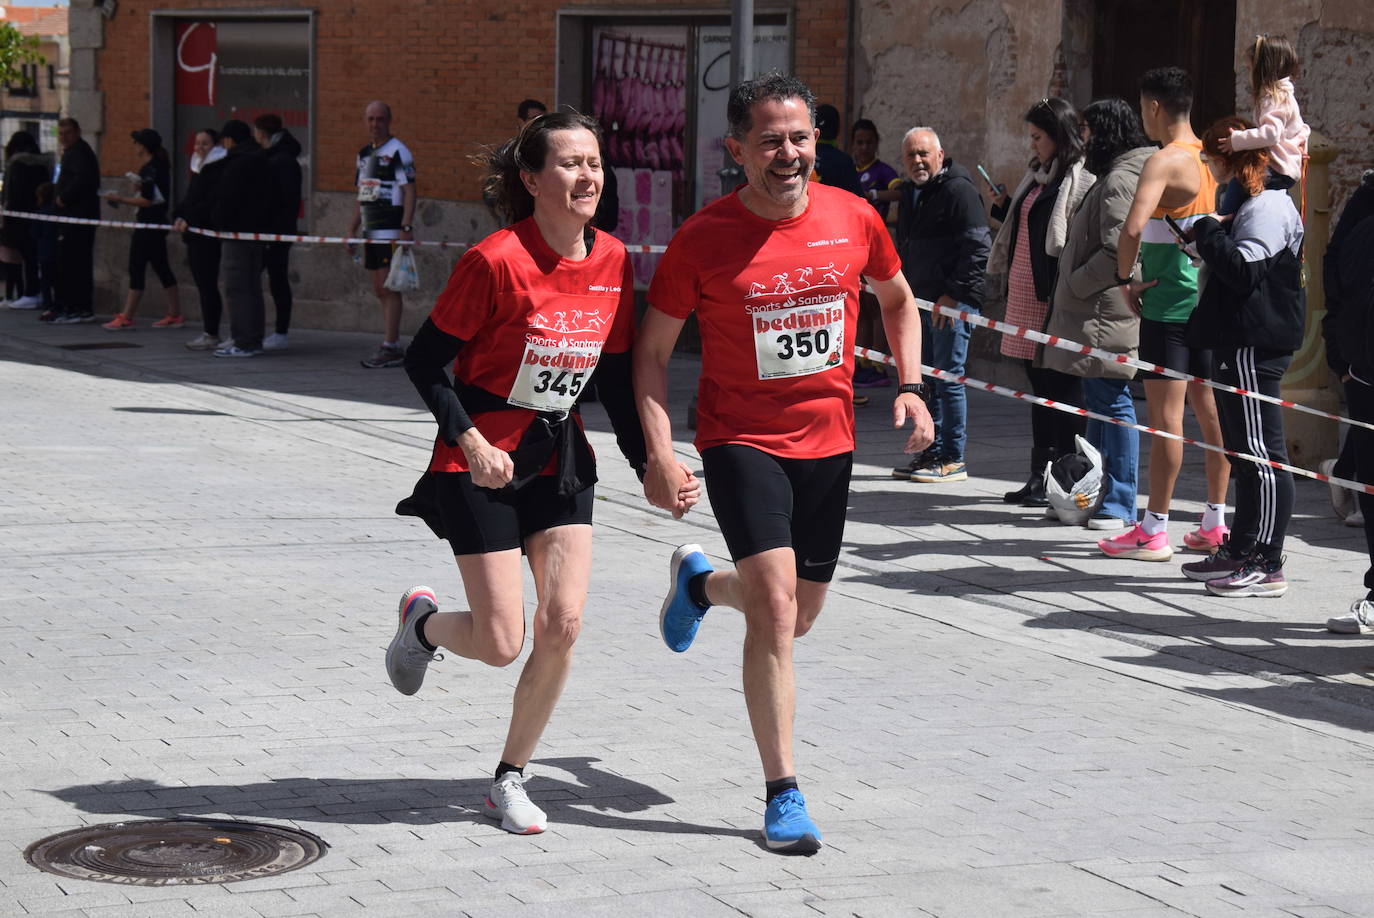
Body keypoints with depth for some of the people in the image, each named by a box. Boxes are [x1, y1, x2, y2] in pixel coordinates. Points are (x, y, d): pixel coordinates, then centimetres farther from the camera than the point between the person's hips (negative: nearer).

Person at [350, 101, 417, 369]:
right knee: (380, 290, 10)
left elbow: (409, 191, -14)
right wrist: (353, 228, 19)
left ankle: (390, 349, -10)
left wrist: (406, 227, -22)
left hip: (391, 232, -9)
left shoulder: (398, 152, -9)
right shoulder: (364, 153, 18)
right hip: (371, 232, 9)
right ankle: (394, 346, 15)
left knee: (388, 288, -10)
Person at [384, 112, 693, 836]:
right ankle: (422, 621, 30)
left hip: (559, 458, 5)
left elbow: (616, 376, 8)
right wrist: (470, 441, -22)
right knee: (501, 644, -6)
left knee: (563, 625, -6)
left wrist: (649, 465, 0)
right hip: (481, 463, -5)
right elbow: (424, 360, -12)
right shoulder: (496, 260, -19)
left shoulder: (612, 261, -2)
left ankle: (510, 778, 12)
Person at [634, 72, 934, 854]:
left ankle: (700, 582, 49)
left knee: (801, 614, 16)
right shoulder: (703, 238, -12)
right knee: (775, 606, -17)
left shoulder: (854, 218, -4)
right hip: (741, 439, -4)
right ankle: (783, 792, -7)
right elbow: (653, 350, -4)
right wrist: (660, 454, -14)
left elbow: (897, 299, 16)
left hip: (829, 439, 4)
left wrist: (911, 385, 2)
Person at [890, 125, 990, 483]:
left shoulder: (958, 189, -11)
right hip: (921, 300, 9)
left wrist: (954, 293, -19)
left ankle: (953, 460, -1)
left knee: (948, 377, -6)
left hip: (953, 302, -9)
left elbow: (978, 245, -16)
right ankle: (932, 453, 19)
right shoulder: (909, 192, 16)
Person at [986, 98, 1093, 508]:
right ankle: (1039, 476, 19)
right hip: (1025, 293, 9)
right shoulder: (1037, 176, 17)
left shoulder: (1082, 181, -12)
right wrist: (1003, 205, 9)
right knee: (1039, 383, 13)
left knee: (1060, 384, -4)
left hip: (1053, 296, -9)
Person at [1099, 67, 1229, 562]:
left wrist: (1125, 279, -15)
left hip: (1170, 302, -9)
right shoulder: (1207, 158, 11)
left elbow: (1133, 229, -28)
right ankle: (1215, 524, 17)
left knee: (1164, 415, -6)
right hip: (1206, 299, 9)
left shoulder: (1165, 162, -16)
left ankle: (1153, 531, -3)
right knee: (1209, 410, 11)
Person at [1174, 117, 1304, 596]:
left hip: (1255, 345, -11)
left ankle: (1266, 565, -8)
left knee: (1262, 453, -9)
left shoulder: (1267, 206, -14)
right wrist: (1206, 240, 11)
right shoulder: (1249, 203, 19)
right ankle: (1240, 551, 26)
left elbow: (1242, 270, -25)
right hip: (1241, 341, 11)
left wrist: (1205, 230, -15)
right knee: (1244, 453, 17)